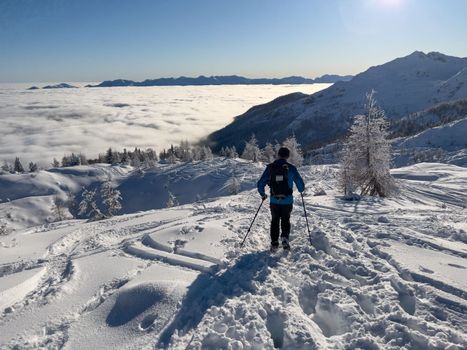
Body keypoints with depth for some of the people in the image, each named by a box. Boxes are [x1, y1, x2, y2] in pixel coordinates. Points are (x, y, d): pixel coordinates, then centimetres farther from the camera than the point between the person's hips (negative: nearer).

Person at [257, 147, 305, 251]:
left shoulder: (270, 167, -3)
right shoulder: (291, 168, -7)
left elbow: (260, 183, -1)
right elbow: (300, 182, -2)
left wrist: (262, 194, 17)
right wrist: (301, 190, 21)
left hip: (274, 201, 1)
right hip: (287, 200, -1)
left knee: (275, 221, 16)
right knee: (285, 220, 18)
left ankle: (274, 243, 13)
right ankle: (285, 237, -4)